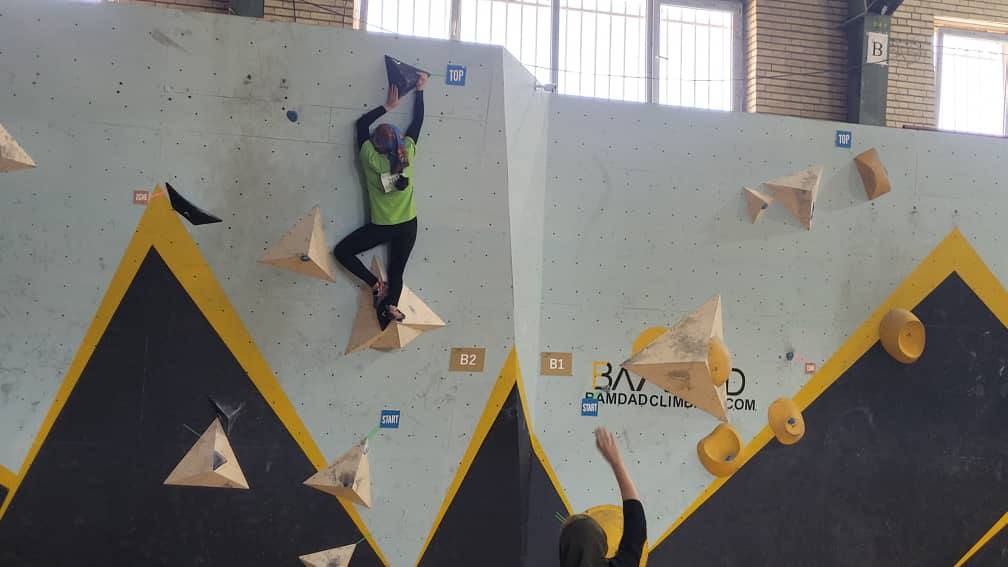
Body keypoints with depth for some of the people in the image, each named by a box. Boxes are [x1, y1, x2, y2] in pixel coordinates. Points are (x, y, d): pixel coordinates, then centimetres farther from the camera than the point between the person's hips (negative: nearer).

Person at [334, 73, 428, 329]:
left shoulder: (371, 159, -18)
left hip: (381, 227, -4)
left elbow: (361, 123, -6)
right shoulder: (408, 153, -13)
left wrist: (388, 106, -2)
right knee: (397, 271, 13)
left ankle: (377, 285, -2)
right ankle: (391, 305, -7)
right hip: (408, 225, 4)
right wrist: (420, 90, 7)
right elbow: (417, 121, 0)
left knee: (342, 251, 8)